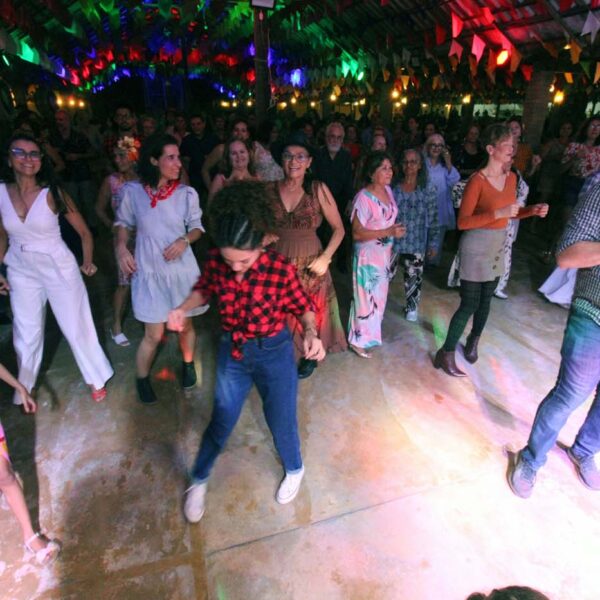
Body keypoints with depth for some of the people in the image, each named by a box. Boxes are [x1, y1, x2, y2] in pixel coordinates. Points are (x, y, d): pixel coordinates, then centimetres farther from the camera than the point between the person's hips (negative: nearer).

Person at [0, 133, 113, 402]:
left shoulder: (52, 193, -13)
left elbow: (84, 232, -5)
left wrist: (87, 262, -12)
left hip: (59, 268, -3)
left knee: (77, 327, 7)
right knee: (26, 334, 15)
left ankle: (97, 379, 29)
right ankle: (23, 391, 38)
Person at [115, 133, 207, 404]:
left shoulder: (187, 193, -7)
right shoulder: (132, 191, -8)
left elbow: (197, 227, 4)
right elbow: (123, 223, 7)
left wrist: (184, 240, -15)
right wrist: (121, 248, -9)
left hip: (181, 268, 1)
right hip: (149, 270, -1)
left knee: (185, 325, 15)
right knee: (154, 334, 2)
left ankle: (188, 364, 45)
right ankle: (142, 378, 30)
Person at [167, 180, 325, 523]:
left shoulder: (281, 270, -25)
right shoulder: (216, 262, -16)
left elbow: (304, 306, -9)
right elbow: (205, 290, 5)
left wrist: (311, 333, -28)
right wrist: (184, 308, -14)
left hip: (274, 354, -2)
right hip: (232, 352, 2)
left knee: (281, 421, 16)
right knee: (221, 421, 17)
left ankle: (295, 469, 50)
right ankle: (199, 480, 44)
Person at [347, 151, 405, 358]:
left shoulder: (388, 190, 2)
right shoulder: (363, 198, -22)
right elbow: (357, 233, -23)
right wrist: (388, 232, -27)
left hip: (384, 254, 8)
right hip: (368, 256, -8)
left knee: (379, 295, 19)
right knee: (366, 297, 3)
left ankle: (371, 332, 39)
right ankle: (358, 340, 22)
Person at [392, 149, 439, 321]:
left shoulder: (428, 189, -4)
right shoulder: (393, 188, -4)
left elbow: (433, 219, -1)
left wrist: (433, 242, -1)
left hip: (416, 243, 1)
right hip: (392, 240, 0)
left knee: (413, 276, 11)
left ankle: (412, 307, 34)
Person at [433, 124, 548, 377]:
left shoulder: (511, 177, 6)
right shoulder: (477, 180, -17)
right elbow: (462, 222, -19)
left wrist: (532, 210, 0)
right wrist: (497, 214, -27)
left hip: (499, 245, 7)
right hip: (476, 246, -7)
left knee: (485, 300, 16)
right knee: (469, 304, -5)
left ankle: (473, 341, 38)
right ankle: (445, 354, 8)